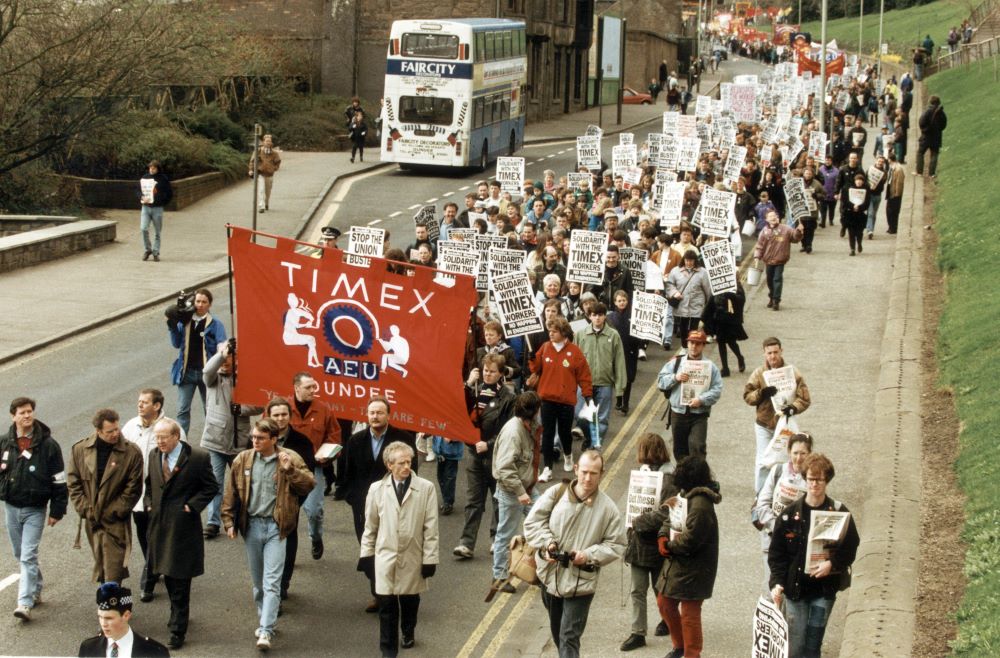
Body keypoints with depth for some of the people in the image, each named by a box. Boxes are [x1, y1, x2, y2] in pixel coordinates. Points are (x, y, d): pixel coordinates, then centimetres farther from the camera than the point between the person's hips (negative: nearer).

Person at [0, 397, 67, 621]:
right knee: (21, 555, 15)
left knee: (28, 556, -11)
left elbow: (59, 480, -6)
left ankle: (25, 603, -14)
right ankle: (36, 589, 34)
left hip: (35, 509, -4)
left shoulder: (48, 445, -9)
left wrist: (57, 510, -7)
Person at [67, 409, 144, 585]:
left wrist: (115, 511, -10)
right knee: (101, 567, 16)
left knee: (113, 573, -7)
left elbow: (133, 489, -6)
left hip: (116, 522, -3)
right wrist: (85, 509, -5)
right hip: (91, 520, 3)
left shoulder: (131, 453, -10)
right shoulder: (80, 449, -1)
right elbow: (73, 483, 3)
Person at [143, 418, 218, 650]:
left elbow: (211, 487, -3)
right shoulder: (154, 455, 6)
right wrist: (148, 503, 6)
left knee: (180, 581, -4)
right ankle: (179, 615, 35)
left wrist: (192, 506, -11)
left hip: (183, 525, -6)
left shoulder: (198, 458, -11)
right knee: (168, 576, 16)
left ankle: (178, 630, 1)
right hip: (159, 524, 6)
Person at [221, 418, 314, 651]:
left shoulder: (290, 459, -4)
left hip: (275, 527, -3)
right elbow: (231, 493, 9)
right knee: (257, 580, 14)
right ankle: (264, 620, 31)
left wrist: (290, 470, -23)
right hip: (251, 525, 3)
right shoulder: (243, 460, 4)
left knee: (272, 581, -9)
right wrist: (229, 522, 5)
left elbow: (309, 485, -10)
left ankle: (265, 631, -12)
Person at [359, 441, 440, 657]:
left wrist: (430, 558, -5)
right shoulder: (377, 489, -2)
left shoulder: (426, 488, -8)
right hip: (385, 557, 0)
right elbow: (370, 525, 6)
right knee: (387, 605, -1)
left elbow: (431, 526, -5)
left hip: (413, 558, 0)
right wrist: (367, 554, 8)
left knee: (410, 601, 15)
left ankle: (408, 633, 42)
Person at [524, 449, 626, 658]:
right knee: (557, 632, 22)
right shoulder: (556, 494, -4)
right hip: (551, 576, 4)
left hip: (580, 583, -4)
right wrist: (547, 543, -16)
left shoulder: (608, 509, -9)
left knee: (569, 638, -9)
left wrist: (589, 555, -17)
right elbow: (533, 521, 0)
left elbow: (617, 546, -3)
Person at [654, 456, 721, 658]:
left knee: (689, 614, 0)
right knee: (665, 603, 20)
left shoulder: (700, 504, -25)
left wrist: (669, 545, -11)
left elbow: (689, 540, -28)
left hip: (693, 570, -10)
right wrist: (663, 537, -5)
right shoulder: (686, 495, 6)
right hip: (677, 564, 10)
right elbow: (670, 519, 15)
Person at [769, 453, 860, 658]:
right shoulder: (790, 514, -1)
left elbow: (850, 548, 1)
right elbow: (776, 553, 0)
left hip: (825, 588, 0)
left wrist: (832, 564, -17)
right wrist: (777, 583, -11)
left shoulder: (839, 512, -2)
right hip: (795, 587, 0)